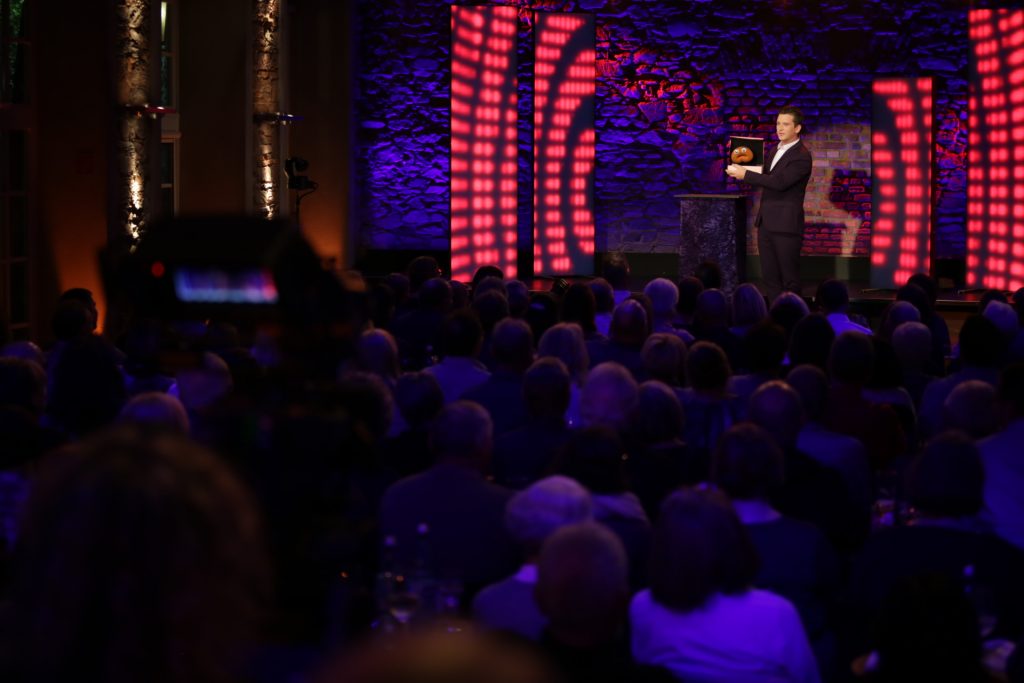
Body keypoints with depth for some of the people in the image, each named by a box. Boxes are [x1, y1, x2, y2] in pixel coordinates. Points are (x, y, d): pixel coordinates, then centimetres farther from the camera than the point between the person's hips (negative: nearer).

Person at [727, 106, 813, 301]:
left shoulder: (801, 157, -12)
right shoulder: (775, 151, 16)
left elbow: (779, 182, -24)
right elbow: (765, 175, 26)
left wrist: (745, 175, -22)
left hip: (785, 224, -8)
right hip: (766, 222, 8)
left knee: (789, 279, -1)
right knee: (770, 277, 9)